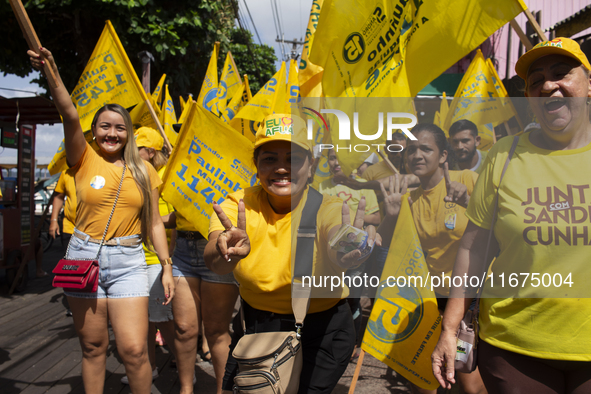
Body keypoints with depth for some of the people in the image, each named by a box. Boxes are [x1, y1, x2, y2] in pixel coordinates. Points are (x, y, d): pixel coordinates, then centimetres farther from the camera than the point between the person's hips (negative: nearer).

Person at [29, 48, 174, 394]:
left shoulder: (143, 170, 6)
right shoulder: (85, 160, 3)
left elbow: (154, 224, 7)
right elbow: (70, 116, -15)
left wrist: (167, 266, 3)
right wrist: (52, 73, -28)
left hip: (128, 261, 0)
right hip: (84, 257, 0)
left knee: (134, 349, -6)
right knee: (93, 347, 10)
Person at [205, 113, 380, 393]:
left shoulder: (327, 208, -18)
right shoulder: (238, 205, -12)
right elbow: (213, 260, -31)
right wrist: (229, 252, -55)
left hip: (321, 331, -2)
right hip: (255, 325, 3)